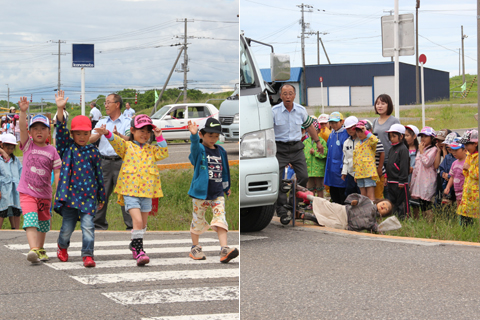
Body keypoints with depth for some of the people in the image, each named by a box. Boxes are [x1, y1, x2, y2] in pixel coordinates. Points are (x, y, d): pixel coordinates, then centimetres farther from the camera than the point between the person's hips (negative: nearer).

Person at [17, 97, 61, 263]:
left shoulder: (52, 151, 0)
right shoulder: (28, 145, -1)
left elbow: (57, 172, 1)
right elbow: (22, 128, -17)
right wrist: (23, 112, -32)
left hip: (45, 194, 2)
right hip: (27, 192, -2)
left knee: (43, 223, 15)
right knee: (30, 219, -20)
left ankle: (40, 250, 33)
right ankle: (33, 249, -31)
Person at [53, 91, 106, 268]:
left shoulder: (93, 151, 7)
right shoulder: (67, 147, 6)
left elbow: (99, 175, 11)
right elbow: (61, 130, -8)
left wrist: (101, 197, 13)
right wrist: (60, 109, -20)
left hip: (88, 195, 0)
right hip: (69, 193, 0)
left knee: (88, 225, -11)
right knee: (67, 226, 5)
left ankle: (88, 255, -6)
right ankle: (62, 246, 34)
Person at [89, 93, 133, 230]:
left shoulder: (127, 122, 5)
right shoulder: (102, 122, 17)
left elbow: (129, 140, -11)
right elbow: (91, 139, 5)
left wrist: (118, 135, -30)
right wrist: (99, 134, -16)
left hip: (121, 161, -4)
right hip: (104, 161, 4)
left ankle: (131, 224, 0)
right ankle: (99, 223, 14)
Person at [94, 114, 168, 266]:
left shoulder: (151, 149, 15)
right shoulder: (127, 146, 4)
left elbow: (164, 153, 1)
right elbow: (117, 142, -13)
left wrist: (159, 137, -2)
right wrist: (107, 133, -32)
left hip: (147, 191, 4)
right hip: (130, 190, -4)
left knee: (142, 224, 13)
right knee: (137, 221, -18)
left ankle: (135, 245, 34)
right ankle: (139, 251, -15)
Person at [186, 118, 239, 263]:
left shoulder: (221, 151, 9)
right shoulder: (199, 150, -6)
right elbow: (195, 146, -31)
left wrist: (227, 187, 28)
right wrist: (194, 136, -53)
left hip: (218, 193, 3)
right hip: (200, 192, -3)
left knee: (220, 219, -9)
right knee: (198, 221, 9)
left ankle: (224, 250, -16)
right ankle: (195, 248, 27)